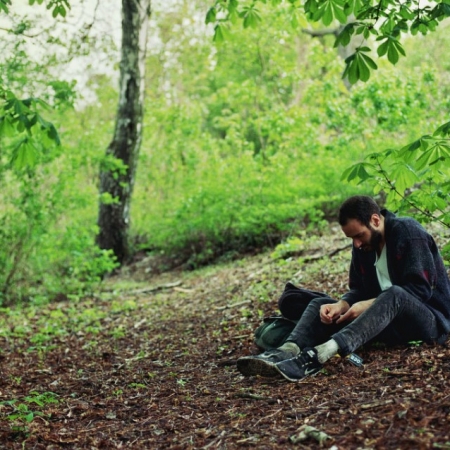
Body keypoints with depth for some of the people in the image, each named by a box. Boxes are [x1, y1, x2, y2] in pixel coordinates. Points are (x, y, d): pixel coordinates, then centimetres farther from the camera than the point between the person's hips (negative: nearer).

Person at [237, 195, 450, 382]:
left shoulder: (408, 232, -14)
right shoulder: (363, 245, 5)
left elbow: (421, 289, -21)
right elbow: (359, 289, 7)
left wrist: (368, 305, -26)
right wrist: (341, 305, -16)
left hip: (431, 319, -7)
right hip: (389, 320, 7)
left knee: (393, 294, -39)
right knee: (320, 304, -6)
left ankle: (318, 355, -54)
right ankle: (288, 352, -38)